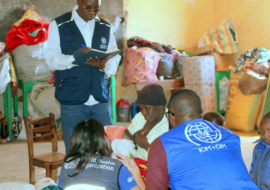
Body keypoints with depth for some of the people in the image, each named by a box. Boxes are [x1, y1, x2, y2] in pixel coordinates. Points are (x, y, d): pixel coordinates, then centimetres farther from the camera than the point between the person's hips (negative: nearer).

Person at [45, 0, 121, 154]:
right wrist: (75, 57, -23)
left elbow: (115, 59, 8)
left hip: (101, 98, 3)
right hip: (72, 99, -3)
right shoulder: (59, 25, 2)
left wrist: (104, 65, -15)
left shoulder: (105, 27, 12)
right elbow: (51, 60, -5)